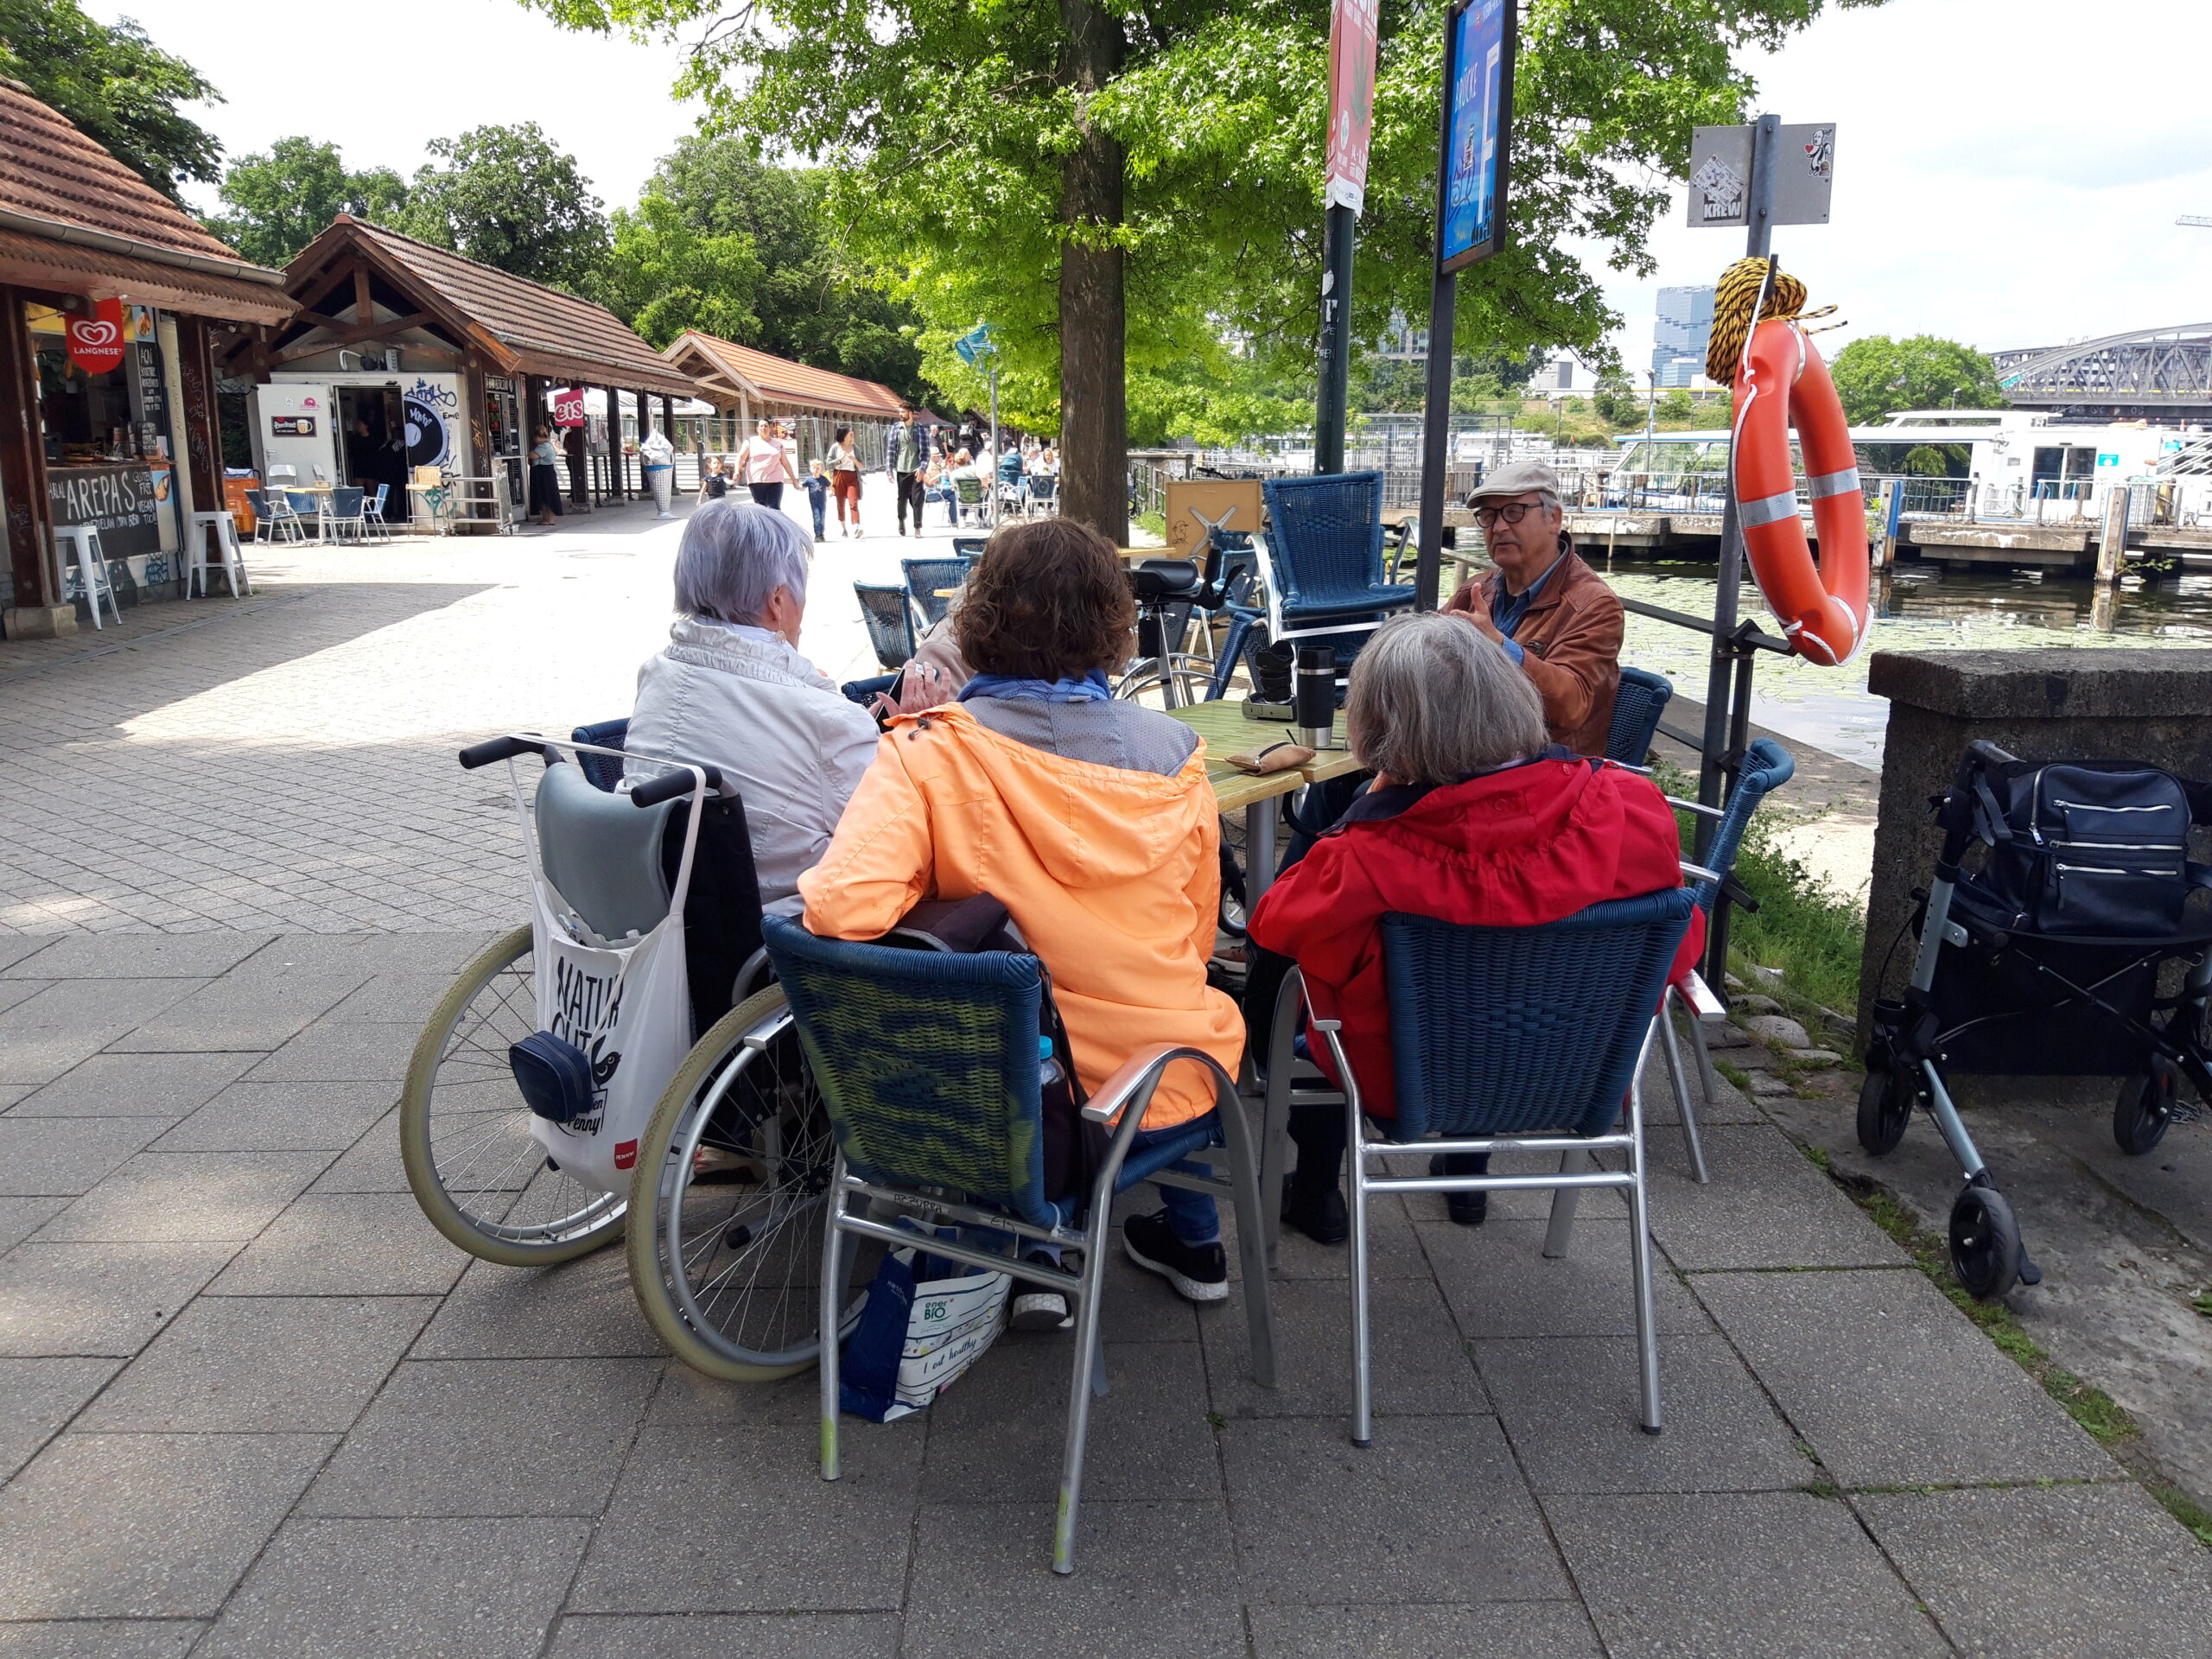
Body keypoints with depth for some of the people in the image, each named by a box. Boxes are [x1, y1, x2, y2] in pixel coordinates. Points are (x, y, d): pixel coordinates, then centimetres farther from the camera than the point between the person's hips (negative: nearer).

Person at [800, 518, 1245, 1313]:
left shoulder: (931, 751, -17)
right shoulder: (1172, 751, -8)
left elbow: (839, 909, -29)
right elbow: (1197, 939, 4)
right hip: (1165, 1088, 1)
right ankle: (1193, 1239, 46)